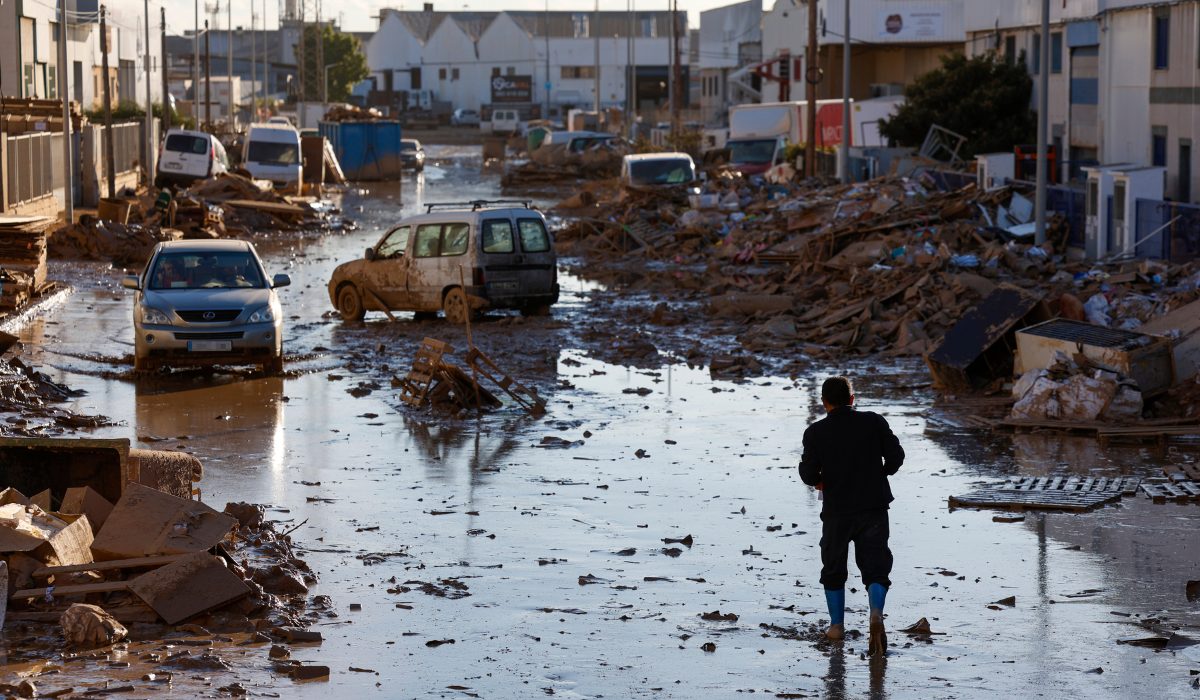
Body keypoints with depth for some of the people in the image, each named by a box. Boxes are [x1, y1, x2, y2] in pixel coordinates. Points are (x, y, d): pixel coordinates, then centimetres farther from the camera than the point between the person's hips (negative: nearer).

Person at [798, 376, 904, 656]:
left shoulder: (816, 432, -6)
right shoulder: (874, 422, -3)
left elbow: (809, 475, -10)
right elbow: (896, 456, -3)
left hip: (837, 510, 0)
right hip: (874, 508, 0)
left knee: (833, 567, 19)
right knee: (875, 567, 3)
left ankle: (837, 625, 23)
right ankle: (876, 612, -24)